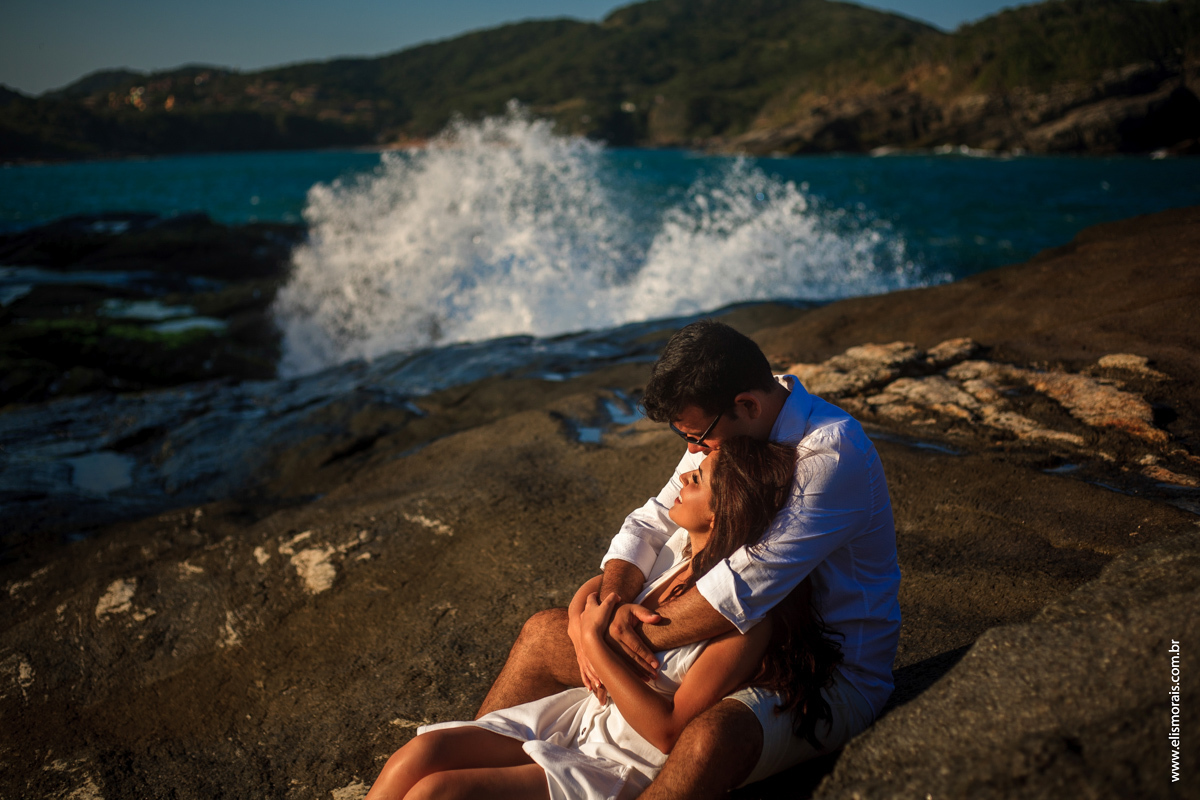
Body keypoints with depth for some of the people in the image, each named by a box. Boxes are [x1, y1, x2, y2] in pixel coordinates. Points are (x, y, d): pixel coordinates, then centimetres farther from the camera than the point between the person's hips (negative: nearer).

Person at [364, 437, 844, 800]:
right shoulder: (682, 545, -2)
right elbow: (596, 588, 12)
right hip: (586, 712, 7)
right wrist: (585, 628, -11)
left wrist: (596, 643, -19)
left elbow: (669, 730, -21)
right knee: (422, 751, -12)